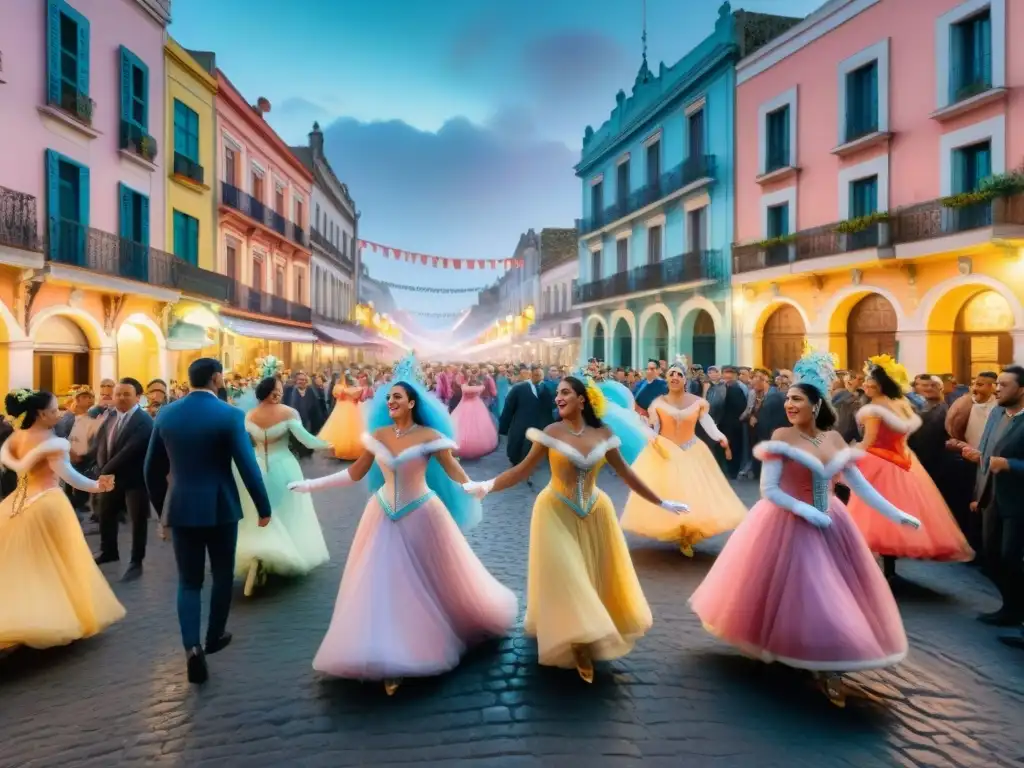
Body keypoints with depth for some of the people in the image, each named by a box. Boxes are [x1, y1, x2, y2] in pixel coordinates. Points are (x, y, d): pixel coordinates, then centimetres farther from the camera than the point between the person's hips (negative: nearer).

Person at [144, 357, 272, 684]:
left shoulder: (165, 414, 2)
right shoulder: (230, 415, -12)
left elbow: (152, 469, 8)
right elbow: (248, 466, -13)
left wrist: (162, 509, 20)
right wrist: (264, 507, -2)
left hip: (181, 508, 3)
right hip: (220, 507, -3)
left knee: (188, 581, 12)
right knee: (222, 575, 17)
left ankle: (191, 647, -3)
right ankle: (215, 635, 31)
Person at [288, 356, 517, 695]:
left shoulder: (429, 436, -11)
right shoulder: (377, 435, 1)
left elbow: (454, 471, -13)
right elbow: (355, 473, 8)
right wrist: (312, 484, 8)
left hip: (421, 516, -4)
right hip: (384, 517, 4)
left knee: (432, 582, 7)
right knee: (382, 585, 5)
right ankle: (390, 662, 17)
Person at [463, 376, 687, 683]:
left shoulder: (603, 434, -3)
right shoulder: (551, 433, -10)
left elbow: (625, 473, 4)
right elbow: (523, 470, -11)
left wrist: (662, 502, 7)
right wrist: (489, 485, -26)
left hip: (594, 512, 3)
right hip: (557, 512, -3)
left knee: (595, 576, 12)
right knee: (564, 577, -1)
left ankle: (588, 636, 35)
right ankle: (579, 645, 14)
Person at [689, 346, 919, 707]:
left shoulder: (834, 439, 2)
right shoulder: (782, 437, -12)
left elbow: (859, 484, 6)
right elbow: (768, 490, -15)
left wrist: (896, 514, 1)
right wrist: (806, 511, -22)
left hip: (830, 527, 5)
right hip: (789, 526, -5)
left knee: (833, 597, 8)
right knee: (794, 594, 4)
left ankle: (829, 668, 22)